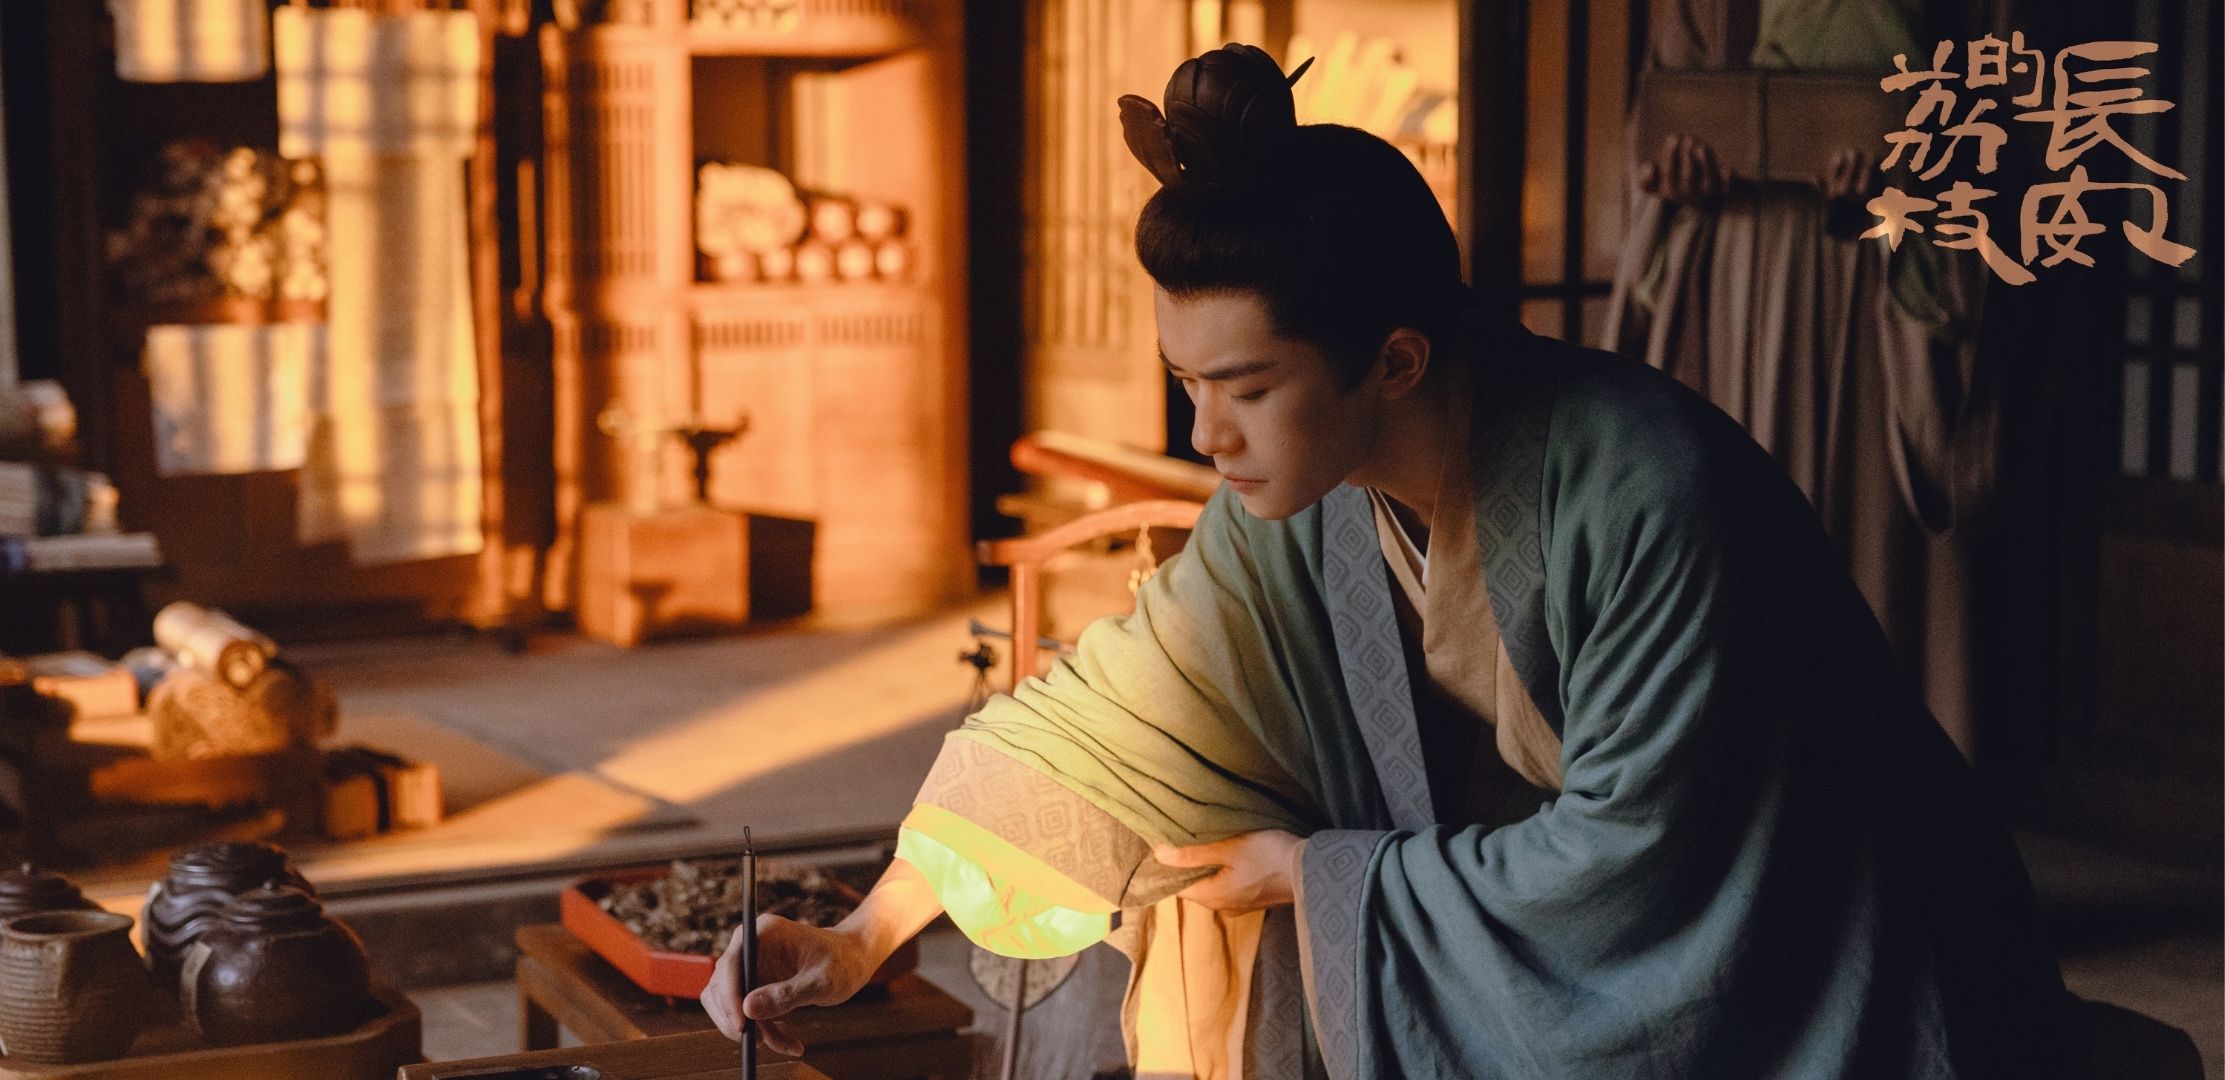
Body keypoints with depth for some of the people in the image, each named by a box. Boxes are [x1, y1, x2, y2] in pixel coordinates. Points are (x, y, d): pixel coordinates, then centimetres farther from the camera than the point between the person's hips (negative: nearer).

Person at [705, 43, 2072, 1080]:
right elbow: (1108, 708, -2)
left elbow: (1630, 847, -23)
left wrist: (1319, 873, -14)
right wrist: (871, 934, -1)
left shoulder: (1652, 495, -29)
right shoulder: (1305, 497, -11)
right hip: (1533, 954, 6)